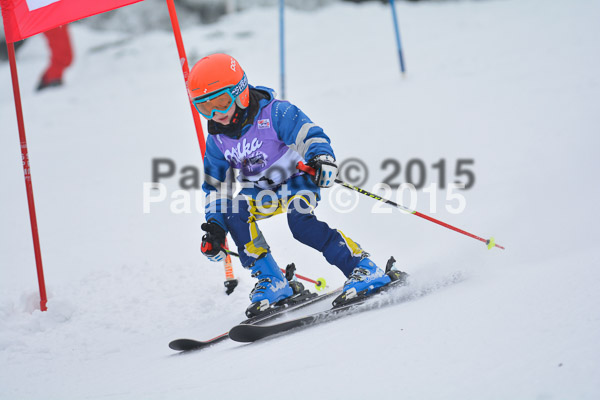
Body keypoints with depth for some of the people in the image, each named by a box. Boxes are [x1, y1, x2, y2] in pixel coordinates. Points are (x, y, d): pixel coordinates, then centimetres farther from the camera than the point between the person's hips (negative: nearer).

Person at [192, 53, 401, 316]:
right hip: (262, 193, 5)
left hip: (297, 179, -5)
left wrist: (322, 157, -50)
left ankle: (363, 268, -24)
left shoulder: (273, 113, -20)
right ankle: (272, 282, -17)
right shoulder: (217, 139, -4)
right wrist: (215, 226, -5)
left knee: (300, 222, -32)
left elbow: (310, 134, -28)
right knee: (233, 213, -23)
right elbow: (216, 186, 5)